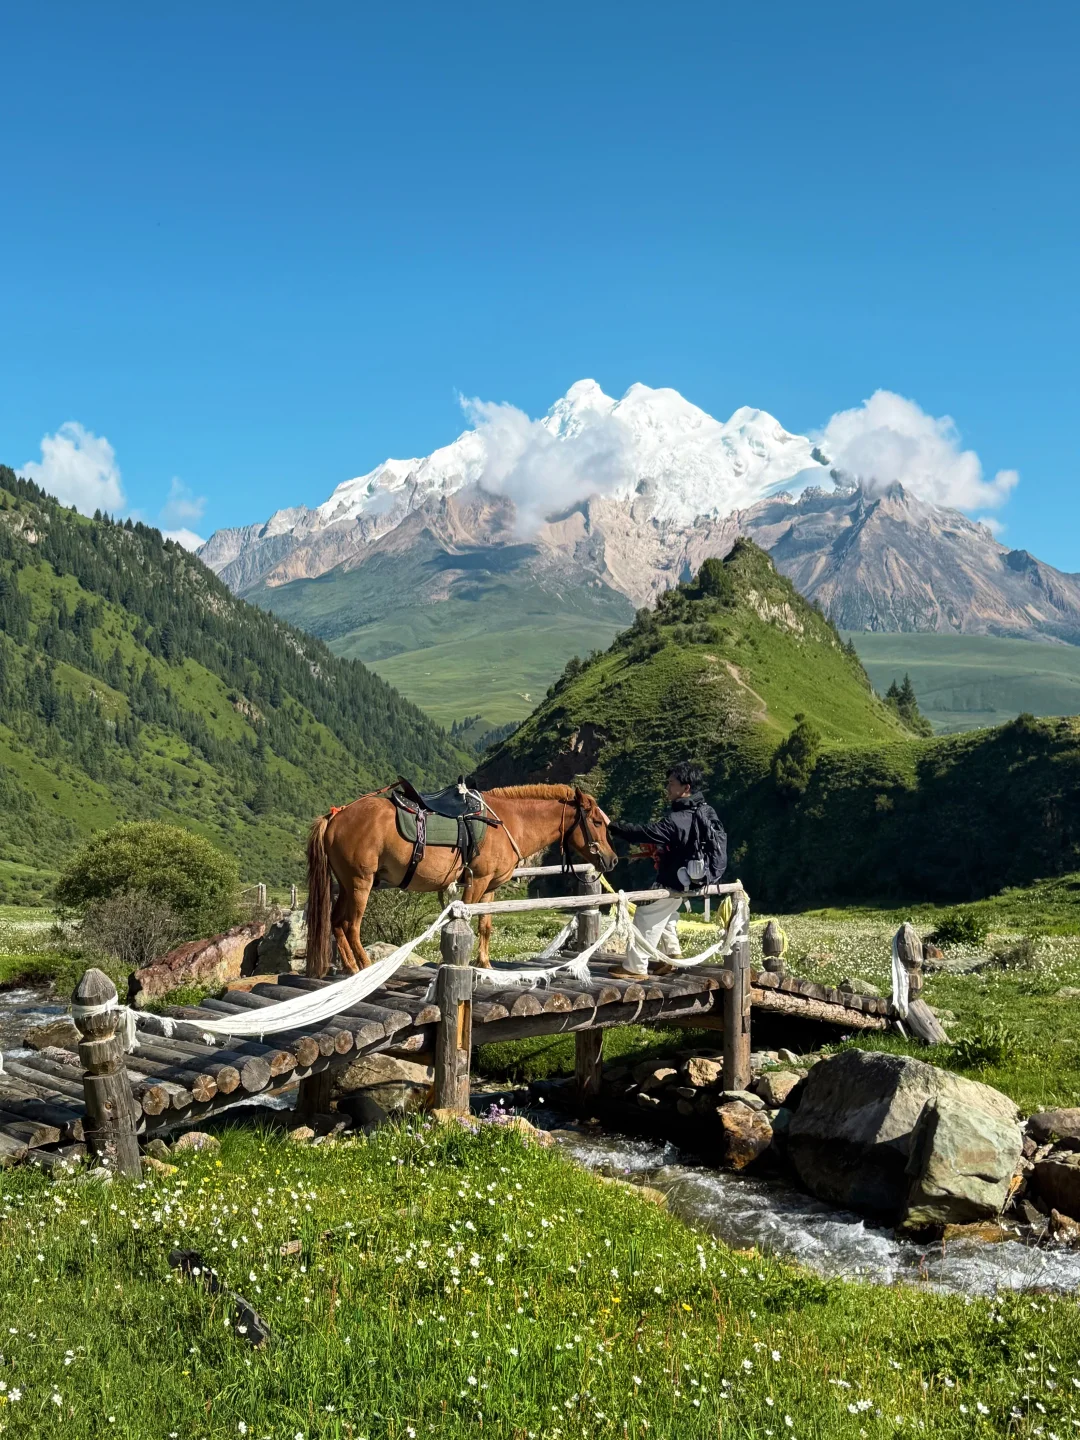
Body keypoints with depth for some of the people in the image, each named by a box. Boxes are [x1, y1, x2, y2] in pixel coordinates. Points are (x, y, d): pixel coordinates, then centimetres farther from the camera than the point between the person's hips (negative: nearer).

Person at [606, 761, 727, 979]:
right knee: (664, 918, 27)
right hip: (687, 877, 9)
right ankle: (670, 957, 35)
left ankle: (635, 967, 9)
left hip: (674, 881, -9)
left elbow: (644, 833, -33)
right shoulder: (705, 812, -2)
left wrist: (612, 826, -29)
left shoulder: (678, 820, -30)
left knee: (646, 918, 2)